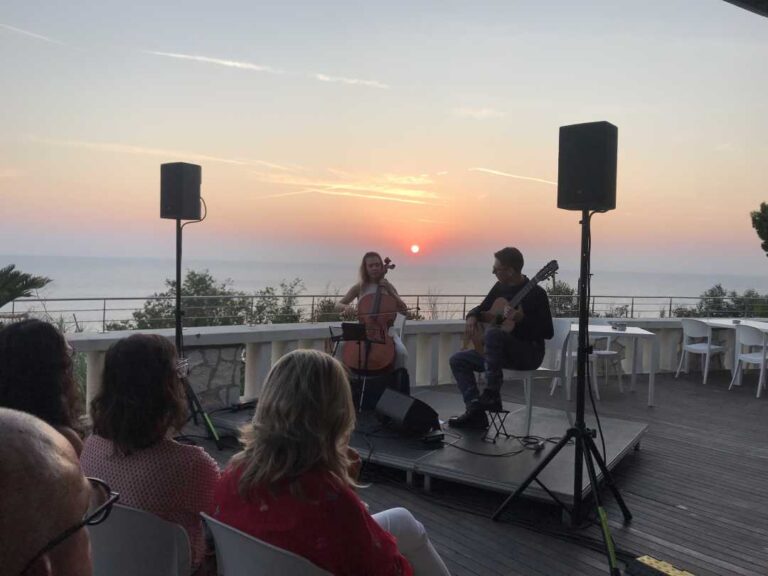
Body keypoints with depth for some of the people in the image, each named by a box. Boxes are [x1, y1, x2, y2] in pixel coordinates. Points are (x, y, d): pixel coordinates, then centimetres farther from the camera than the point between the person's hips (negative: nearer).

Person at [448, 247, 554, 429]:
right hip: (502, 352, 9)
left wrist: (520, 318, -31)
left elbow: (548, 332, -19)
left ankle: (492, 394, -27)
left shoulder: (535, 293, -15)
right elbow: (481, 308, 21)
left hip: (529, 354, -8)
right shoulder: (500, 287, 7)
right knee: (458, 360, 0)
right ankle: (476, 412, -8)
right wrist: (472, 317, -2)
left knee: (493, 332, -35)